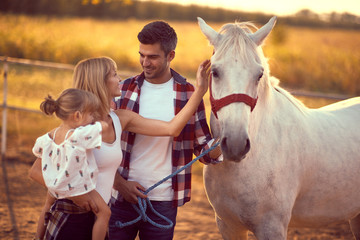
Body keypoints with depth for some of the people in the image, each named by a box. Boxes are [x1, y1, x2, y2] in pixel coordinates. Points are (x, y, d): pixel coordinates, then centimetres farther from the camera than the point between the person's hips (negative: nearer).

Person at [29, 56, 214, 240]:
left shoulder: (121, 119, 4)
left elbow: (172, 128, 2)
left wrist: (200, 89, 0)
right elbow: (36, 171, -17)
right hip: (71, 219, -7)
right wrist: (75, 193, -28)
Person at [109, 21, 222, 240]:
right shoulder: (123, 90, 0)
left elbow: (204, 149, 3)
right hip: (122, 197, 1)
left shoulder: (189, 95, -1)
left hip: (163, 202, -1)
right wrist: (120, 183, -7)